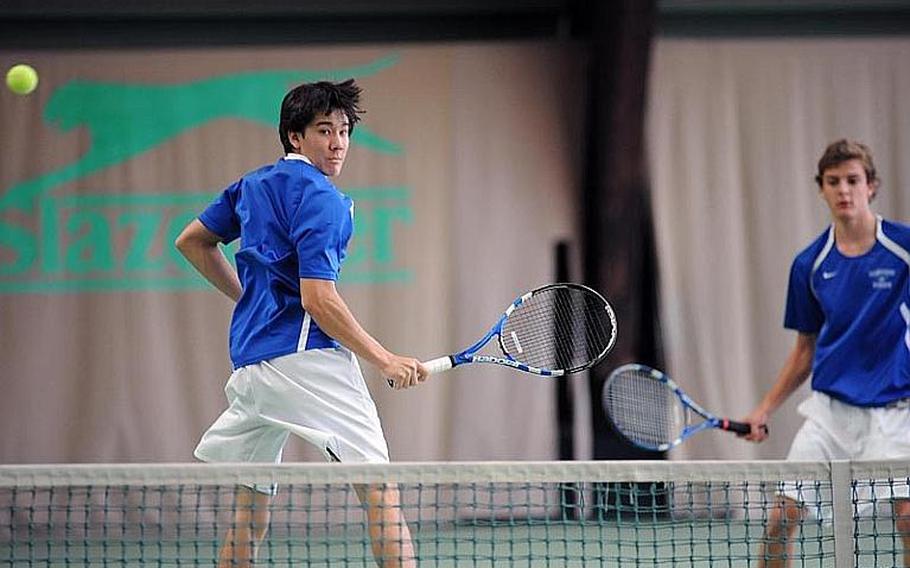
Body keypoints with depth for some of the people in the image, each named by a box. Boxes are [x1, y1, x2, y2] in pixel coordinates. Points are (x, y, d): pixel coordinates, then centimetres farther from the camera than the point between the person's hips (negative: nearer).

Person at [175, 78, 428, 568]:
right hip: (305, 353, -9)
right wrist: (386, 361, -10)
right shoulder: (319, 197, -8)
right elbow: (318, 300, -15)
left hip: (248, 359, 9)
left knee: (251, 505, 16)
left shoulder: (253, 184, 18)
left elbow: (191, 242, 29)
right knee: (378, 483, -14)